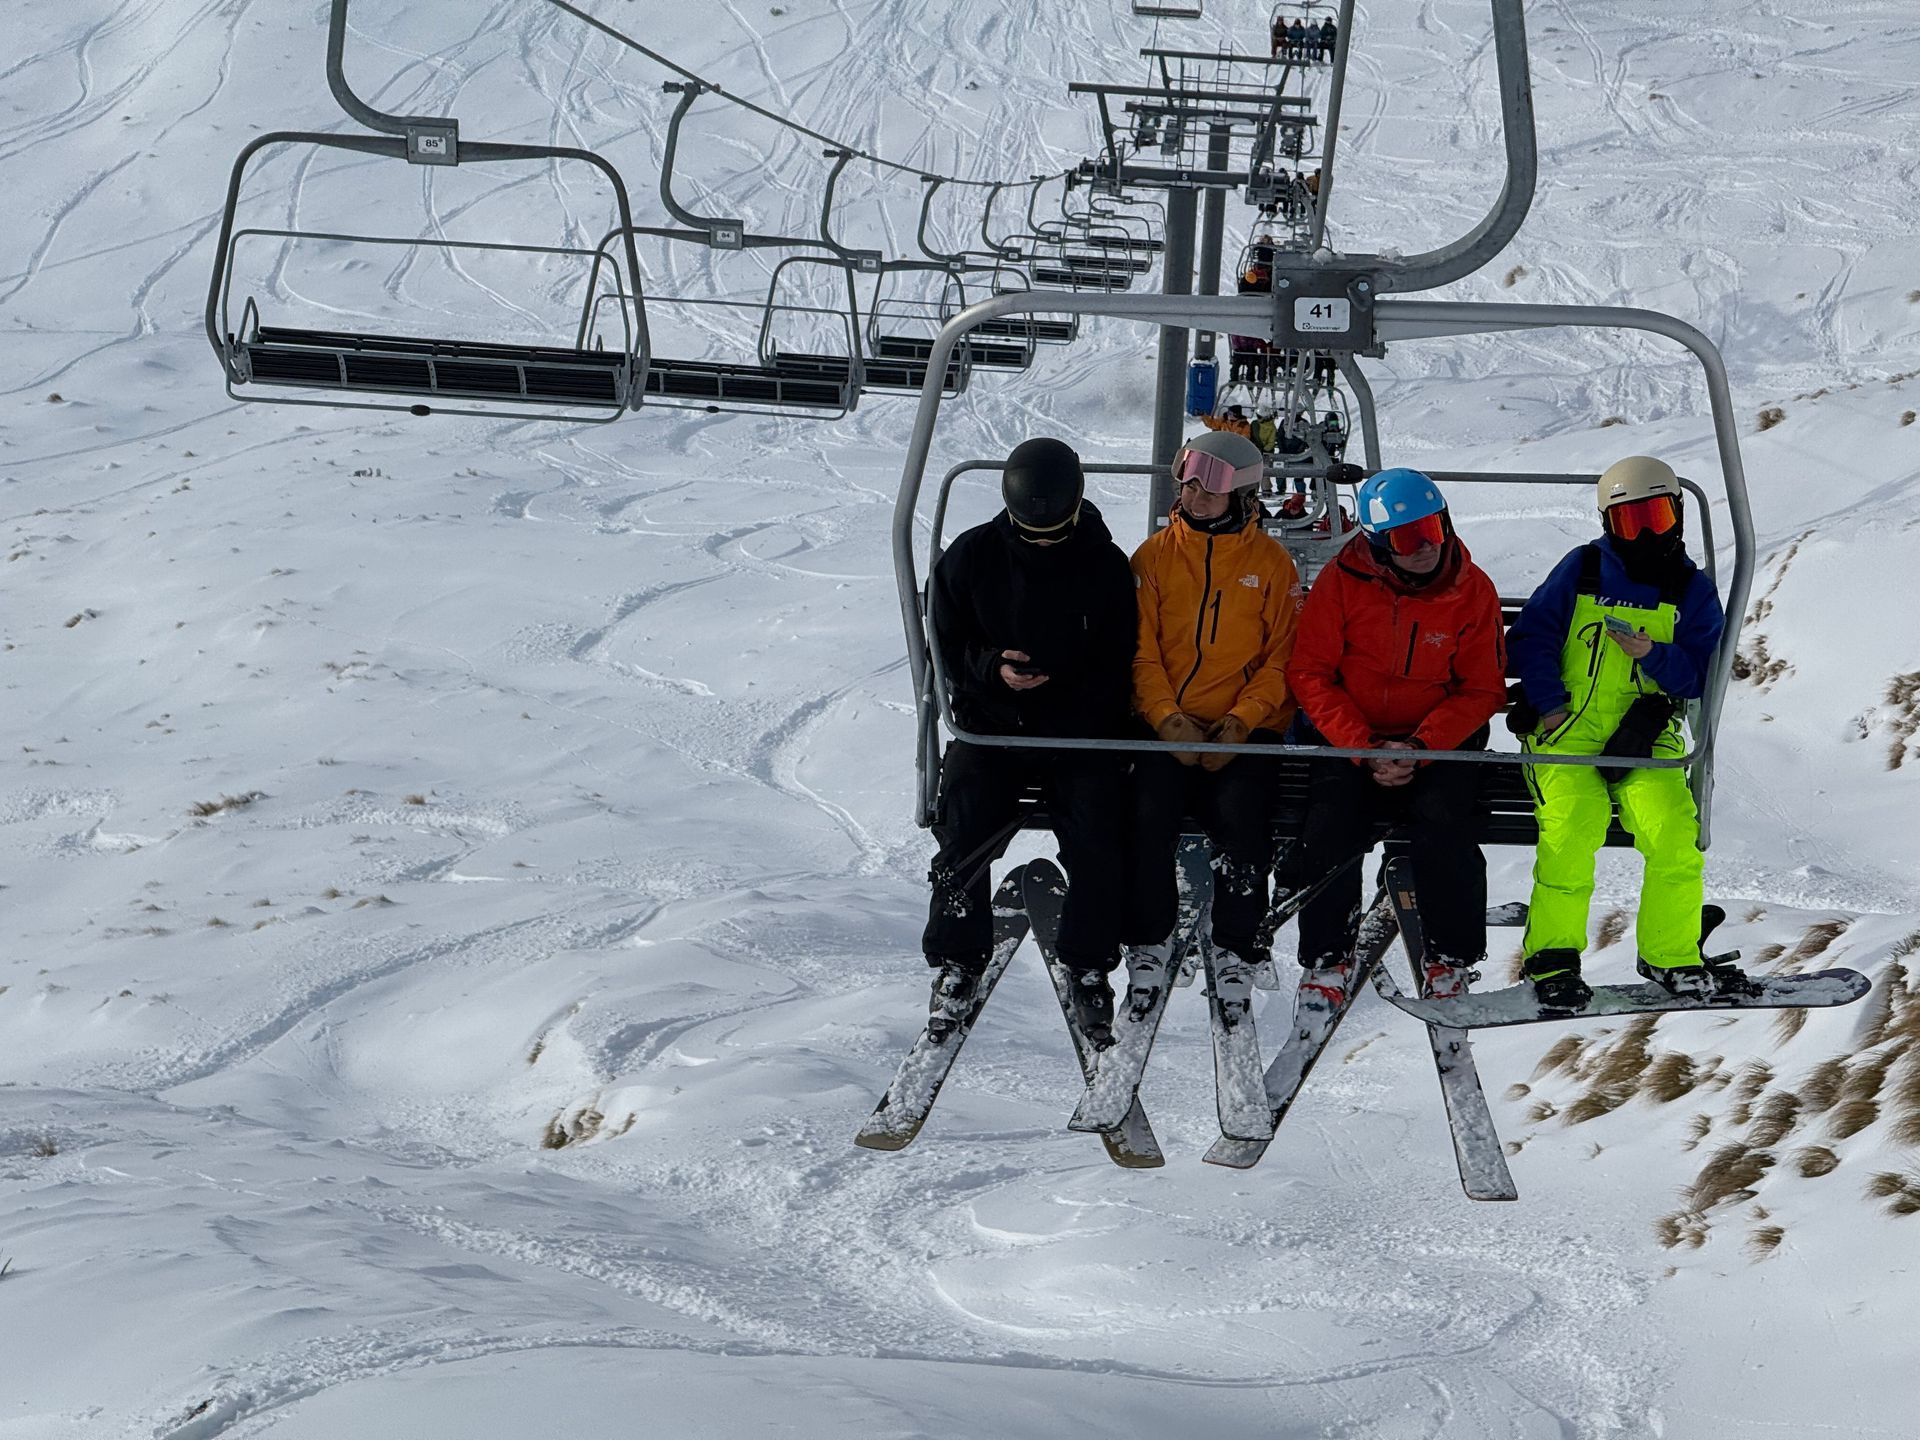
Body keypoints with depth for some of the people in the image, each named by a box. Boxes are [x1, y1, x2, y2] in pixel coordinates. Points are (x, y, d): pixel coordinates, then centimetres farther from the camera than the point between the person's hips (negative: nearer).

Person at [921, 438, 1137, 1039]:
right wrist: (991, 669, -13)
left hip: (1083, 733, 0)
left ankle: (1088, 966, -4)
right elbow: (947, 646, 8)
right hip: (991, 726, 1)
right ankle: (957, 963, -5)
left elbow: (1121, 665, 6)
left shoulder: (1106, 567, 0)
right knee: (964, 828, -21)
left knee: (1098, 831, -22)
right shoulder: (970, 558, 2)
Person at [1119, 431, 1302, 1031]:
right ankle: (1149, 940, -6)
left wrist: (1241, 722, -12)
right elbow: (1140, 651, 4)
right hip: (1168, 725, 1)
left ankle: (1237, 951, -11)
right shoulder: (1155, 555, 9)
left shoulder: (1271, 562, 6)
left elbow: (1282, 659, 3)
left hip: (1246, 728, -1)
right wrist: (1167, 716, -12)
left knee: (1239, 812, -28)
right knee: (1148, 808, -26)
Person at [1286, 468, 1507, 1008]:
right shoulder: (1343, 581, -7)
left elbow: (1481, 689, -2)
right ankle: (1326, 961, -5)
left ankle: (1450, 963, -9)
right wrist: (1365, 750, -17)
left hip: (1439, 744, 0)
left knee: (1443, 823, -26)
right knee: (1330, 828, -23)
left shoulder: (1472, 589, -4)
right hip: (1350, 737, 0)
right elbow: (1310, 673, -6)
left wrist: (1420, 749, -17)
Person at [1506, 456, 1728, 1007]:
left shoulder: (1692, 590, 9)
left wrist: (1653, 656, -14)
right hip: (1568, 733, -2)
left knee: (1676, 835, -20)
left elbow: (1703, 673, 3)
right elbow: (1529, 639, 5)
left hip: (1646, 738, 2)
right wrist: (1549, 703, -8)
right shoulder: (1580, 571, 5)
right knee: (1570, 831, -24)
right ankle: (1552, 956, -8)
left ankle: (1671, 953, 0)